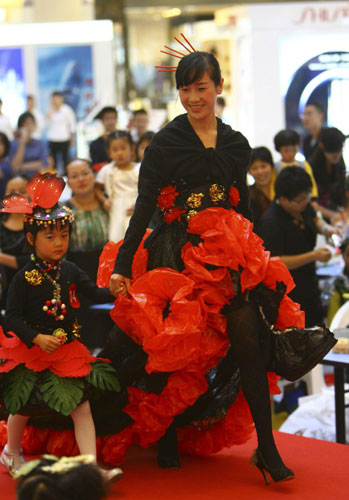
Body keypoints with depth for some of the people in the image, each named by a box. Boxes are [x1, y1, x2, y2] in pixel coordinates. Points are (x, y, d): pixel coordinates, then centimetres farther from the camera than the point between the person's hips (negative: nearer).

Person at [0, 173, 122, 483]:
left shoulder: (70, 271, 1)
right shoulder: (25, 277, -14)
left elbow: (94, 293, -2)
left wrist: (113, 291, -23)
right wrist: (37, 338, -24)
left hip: (68, 351, 3)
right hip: (31, 353, -3)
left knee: (81, 406, -6)